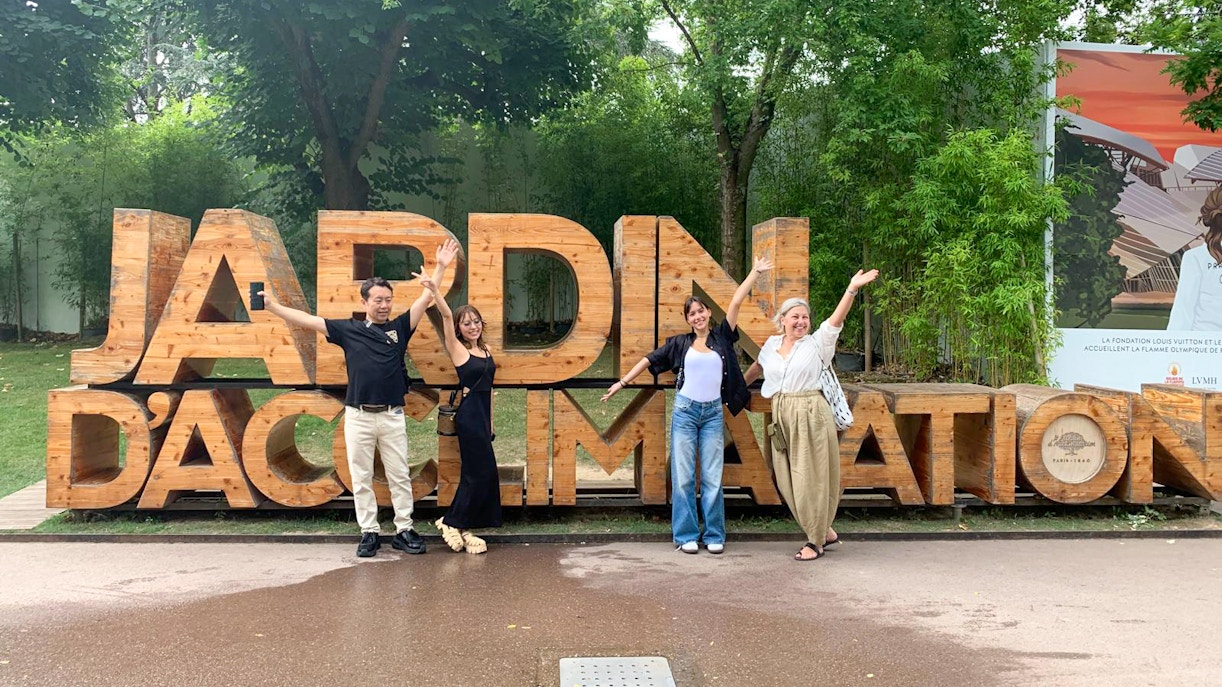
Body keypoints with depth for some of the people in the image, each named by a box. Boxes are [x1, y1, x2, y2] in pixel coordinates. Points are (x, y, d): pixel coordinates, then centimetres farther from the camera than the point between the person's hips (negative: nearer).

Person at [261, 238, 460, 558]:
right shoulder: (348, 329, 5)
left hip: (392, 415, 0)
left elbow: (425, 299, 2)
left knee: (400, 476, 5)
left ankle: (404, 530, 14)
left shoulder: (400, 327, 6)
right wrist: (271, 306, -1)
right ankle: (369, 533, 16)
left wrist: (440, 267, -5)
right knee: (361, 478, 6)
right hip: (358, 416, 0)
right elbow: (307, 320, 4)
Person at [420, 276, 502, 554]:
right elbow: (446, 315, -19)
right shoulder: (458, 349, -6)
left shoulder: (487, 350, 12)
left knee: (474, 473, 10)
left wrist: (490, 422, 16)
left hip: (483, 416, 7)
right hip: (468, 414, -7)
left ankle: (457, 524, 20)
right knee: (483, 471, -7)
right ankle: (454, 523, 6)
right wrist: (434, 289, -30)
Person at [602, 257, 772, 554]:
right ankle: (686, 535, 9)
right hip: (685, 411, 0)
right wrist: (622, 382, 11)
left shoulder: (722, 337, 5)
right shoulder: (680, 343, 5)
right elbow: (649, 360, 11)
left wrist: (755, 272, 2)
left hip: (713, 413, 0)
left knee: (712, 477, 1)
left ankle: (714, 536, 10)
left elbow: (737, 301, 2)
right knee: (683, 476, 0)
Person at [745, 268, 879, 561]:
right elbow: (757, 367, 31)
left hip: (810, 415, -5)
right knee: (787, 479, 6)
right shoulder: (771, 344, 12)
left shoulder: (817, 344, 0)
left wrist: (852, 288, -24)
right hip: (781, 416, 5)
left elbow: (836, 319, -12)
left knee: (811, 477, -2)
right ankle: (824, 531, 22)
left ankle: (815, 542, 10)